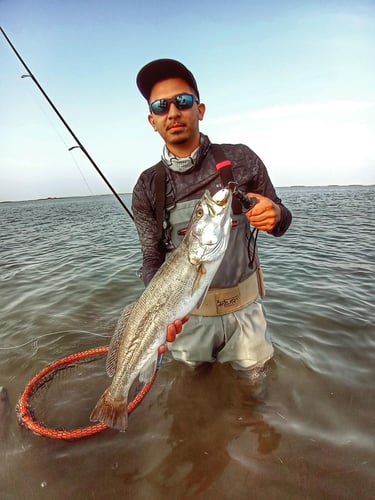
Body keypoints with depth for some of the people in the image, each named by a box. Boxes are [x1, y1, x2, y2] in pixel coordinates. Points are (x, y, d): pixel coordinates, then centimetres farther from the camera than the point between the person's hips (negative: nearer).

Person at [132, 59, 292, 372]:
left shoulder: (240, 159, -10)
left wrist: (275, 216, -25)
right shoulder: (148, 188, -9)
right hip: (187, 312, 1)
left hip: (245, 307, 0)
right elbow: (153, 260, -7)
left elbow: (280, 223, 0)